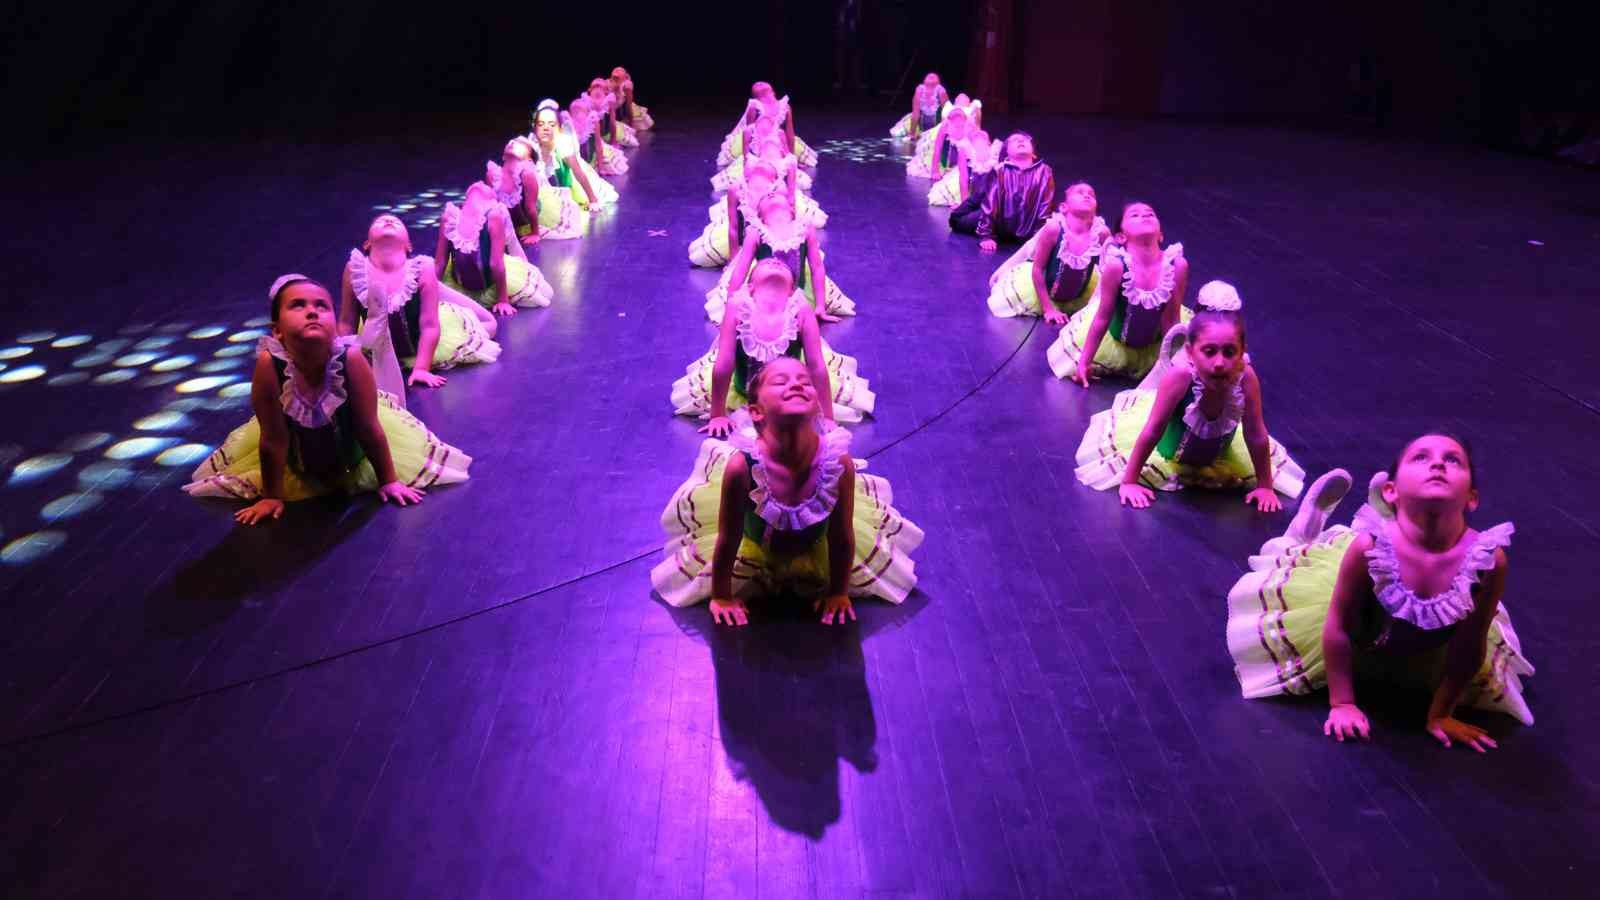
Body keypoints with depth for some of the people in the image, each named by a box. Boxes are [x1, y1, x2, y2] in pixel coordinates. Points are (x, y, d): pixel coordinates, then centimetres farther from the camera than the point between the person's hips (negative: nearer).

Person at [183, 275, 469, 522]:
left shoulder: (351, 359, -38)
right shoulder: (269, 364, -37)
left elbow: (370, 430, -25)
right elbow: (273, 441, -27)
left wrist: (389, 481, -15)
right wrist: (272, 496, -17)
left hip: (351, 450, 0)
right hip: (298, 457, 0)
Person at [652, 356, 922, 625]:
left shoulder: (839, 462, -38)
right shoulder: (743, 466, -41)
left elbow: (842, 537, -22)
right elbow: (728, 540, -25)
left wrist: (839, 592, -9)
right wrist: (721, 597, -13)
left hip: (816, 549, 1)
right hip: (756, 546, -1)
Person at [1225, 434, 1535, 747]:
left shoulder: (1489, 559, -38)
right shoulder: (1368, 548, -39)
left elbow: (1469, 648, -22)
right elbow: (1339, 628, -24)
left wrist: (1440, 714, -13)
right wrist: (1342, 703, -17)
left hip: (1426, 654, 2)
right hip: (1362, 637, -2)